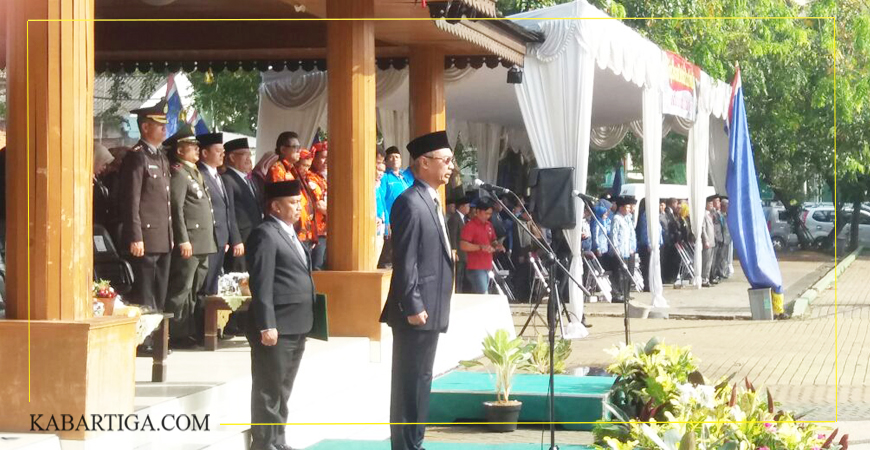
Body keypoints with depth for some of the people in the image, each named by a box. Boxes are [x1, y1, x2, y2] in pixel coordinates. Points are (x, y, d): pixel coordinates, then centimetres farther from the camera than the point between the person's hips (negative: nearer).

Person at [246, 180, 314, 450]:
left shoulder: (289, 233, 18)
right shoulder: (265, 234, -12)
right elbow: (261, 285, -18)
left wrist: (306, 320, 16)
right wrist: (266, 326, -22)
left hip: (296, 327, 10)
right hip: (276, 328, -9)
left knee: (282, 392, 17)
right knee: (268, 392, -3)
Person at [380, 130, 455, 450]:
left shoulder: (430, 201, 16)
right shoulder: (410, 202, -15)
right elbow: (404, 261, -19)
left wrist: (427, 308, 19)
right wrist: (413, 307, -21)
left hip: (429, 310, 10)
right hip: (416, 310, -10)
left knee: (419, 382, 14)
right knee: (411, 384, -6)